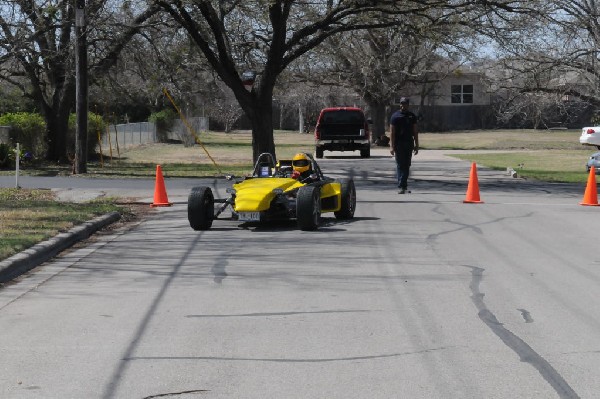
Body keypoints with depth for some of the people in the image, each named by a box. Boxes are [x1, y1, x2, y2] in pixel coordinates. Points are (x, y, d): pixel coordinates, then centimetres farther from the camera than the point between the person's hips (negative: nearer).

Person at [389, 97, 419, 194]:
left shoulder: (412, 116, 11)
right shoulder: (395, 116, -1)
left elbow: (415, 132, 14)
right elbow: (392, 132, -4)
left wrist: (416, 145, 8)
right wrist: (392, 146, -12)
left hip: (409, 144, 4)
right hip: (399, 144, -4)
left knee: (407, 165, 5)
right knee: (400, 165, -5)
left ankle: (403, 185, 11)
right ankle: (401, 186, -6)